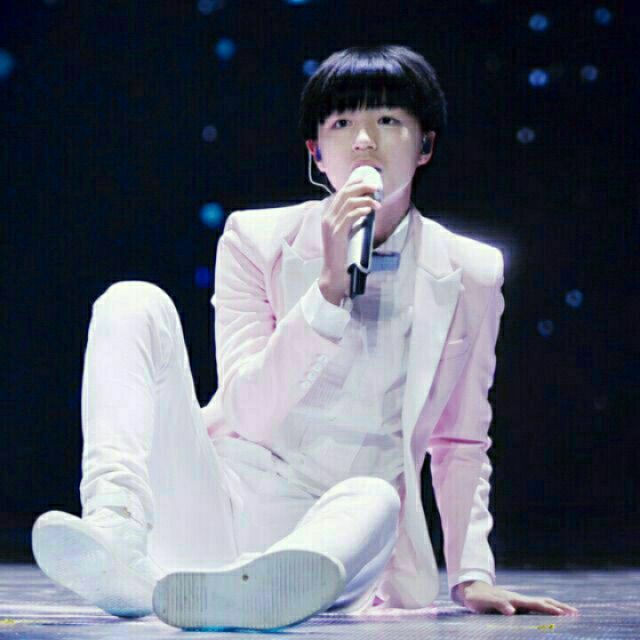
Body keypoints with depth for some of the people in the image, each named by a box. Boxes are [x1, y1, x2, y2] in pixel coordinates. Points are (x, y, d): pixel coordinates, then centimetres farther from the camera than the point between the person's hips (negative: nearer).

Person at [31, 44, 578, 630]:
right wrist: (330, 287, -16)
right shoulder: (256, 240, 6)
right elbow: (248, 411, -6)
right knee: (134, 302, -19)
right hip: (211, 503, 1)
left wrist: (472, 577, 3)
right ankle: (120, 540, -41)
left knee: (374, 499, -37)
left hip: (329, 529, -1)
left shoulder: (470, 275, 8)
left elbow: (461, 446, 15)